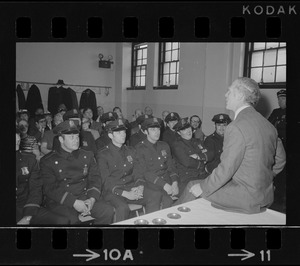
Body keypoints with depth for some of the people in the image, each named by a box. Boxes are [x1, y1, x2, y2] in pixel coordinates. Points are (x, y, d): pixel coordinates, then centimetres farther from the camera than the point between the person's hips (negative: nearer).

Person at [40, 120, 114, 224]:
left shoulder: (87, 156, 13)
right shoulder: (47, 161, 1)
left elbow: (95, 179, 8)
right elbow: (50, 188, -8)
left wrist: (92, 199, -12)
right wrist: (74, 202, -19)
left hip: (85, 198, 4)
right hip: (60, 203, -3)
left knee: (108, 211, -19)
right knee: (71, 219, -34)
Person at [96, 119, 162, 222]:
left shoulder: (130, 151, 17)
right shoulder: (103, 155, 0)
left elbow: (138, 173, 12)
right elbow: (106, 181, -8)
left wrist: (140, 186, -10)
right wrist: (125, 194, -19)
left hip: (132, 187, 5)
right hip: (113, 192, -4)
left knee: (156, 195, -21)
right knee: (123, 207, -36)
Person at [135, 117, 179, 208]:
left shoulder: (164, 146, 18)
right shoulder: (139, 148, -1)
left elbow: (171, 166, 13)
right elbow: (144, 172, -10)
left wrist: (175, 183, -7)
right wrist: (164, 185, -19)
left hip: (167, 180, 6)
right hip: (151, 184, -5)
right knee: (167, 201, -29)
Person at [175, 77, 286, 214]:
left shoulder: (236, 127, -22)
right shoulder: (268, 124, 3)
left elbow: (226, 169, -21)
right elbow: (280, 160, 12)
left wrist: (202, 187, -8)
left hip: (246, 199, -8)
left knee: (193, 186, 6)